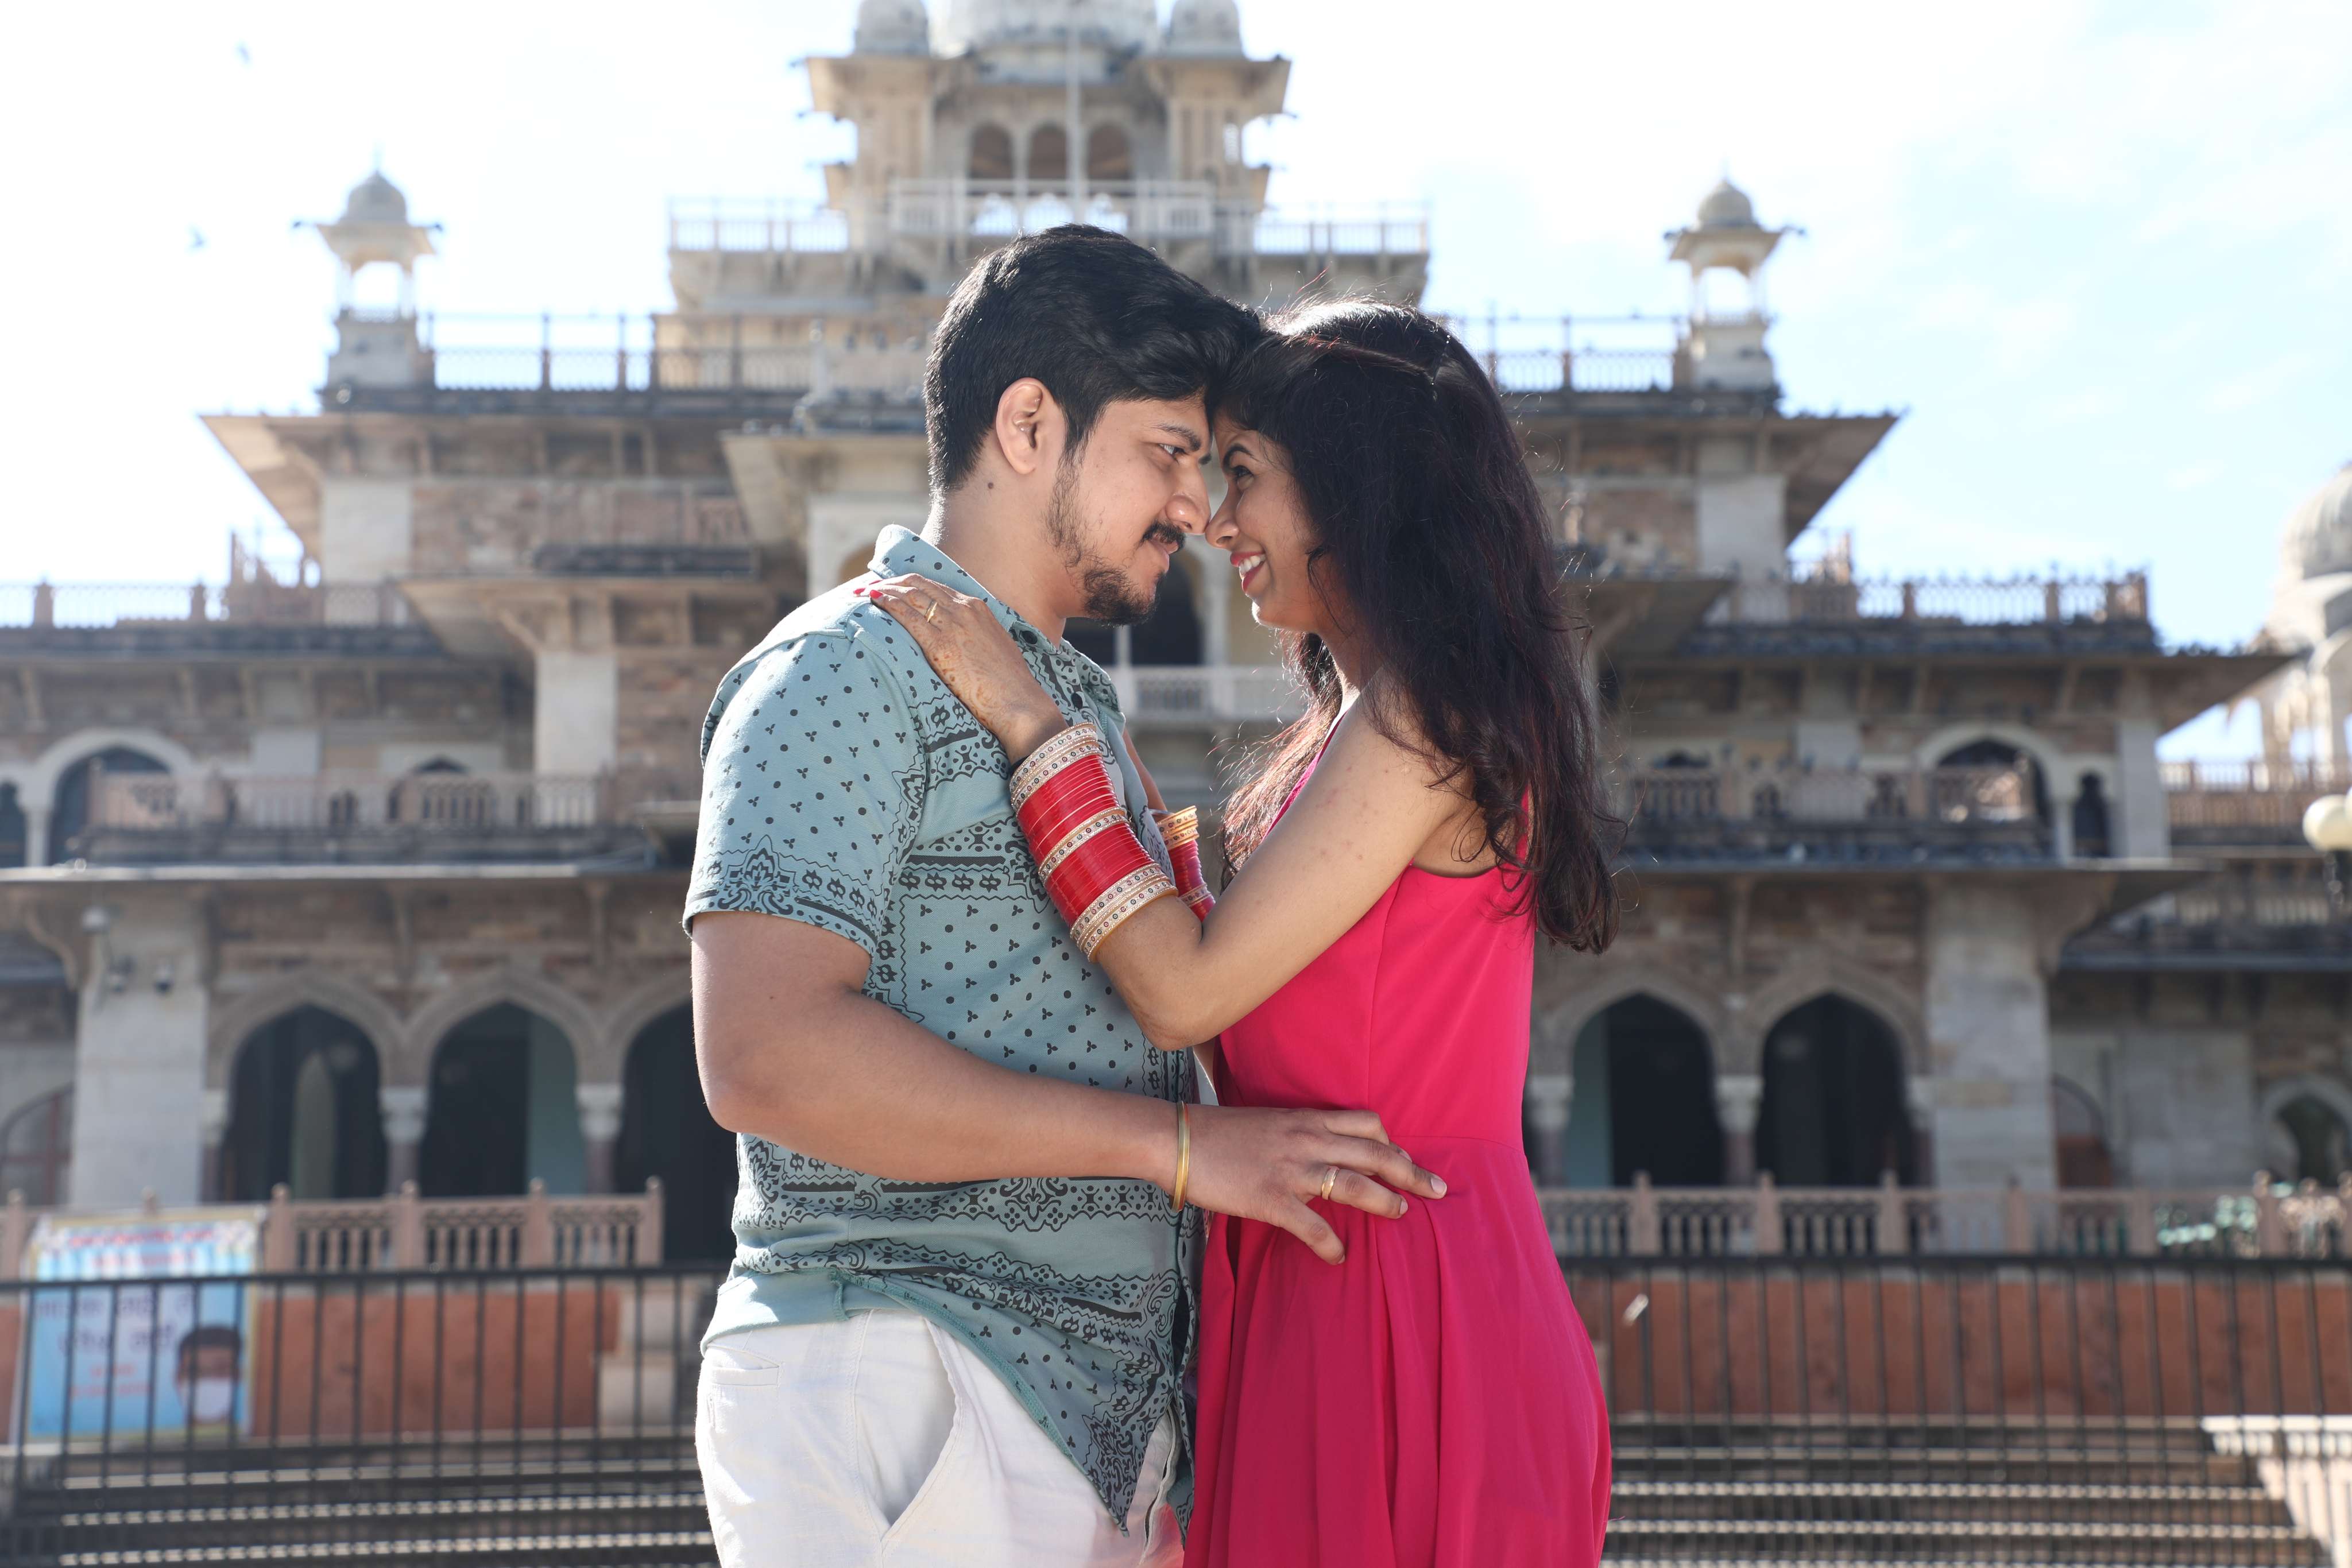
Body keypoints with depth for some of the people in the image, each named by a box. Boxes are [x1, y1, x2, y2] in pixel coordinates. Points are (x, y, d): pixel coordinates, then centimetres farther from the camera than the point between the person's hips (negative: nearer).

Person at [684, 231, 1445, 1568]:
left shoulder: (1082, 703, 21)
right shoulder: (847, 670, -8)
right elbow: (766, 1054, -21)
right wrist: (1177, 1141, -19)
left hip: (1093, 1410, 8)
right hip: (901, 1395, -8)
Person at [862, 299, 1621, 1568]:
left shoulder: (1423, 714, -15)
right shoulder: (1348, 732, 15)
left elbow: (1189, 993, -17)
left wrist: (1024, 718, -11)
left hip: (1396, 1325, -9)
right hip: (1323, 1315, 9)